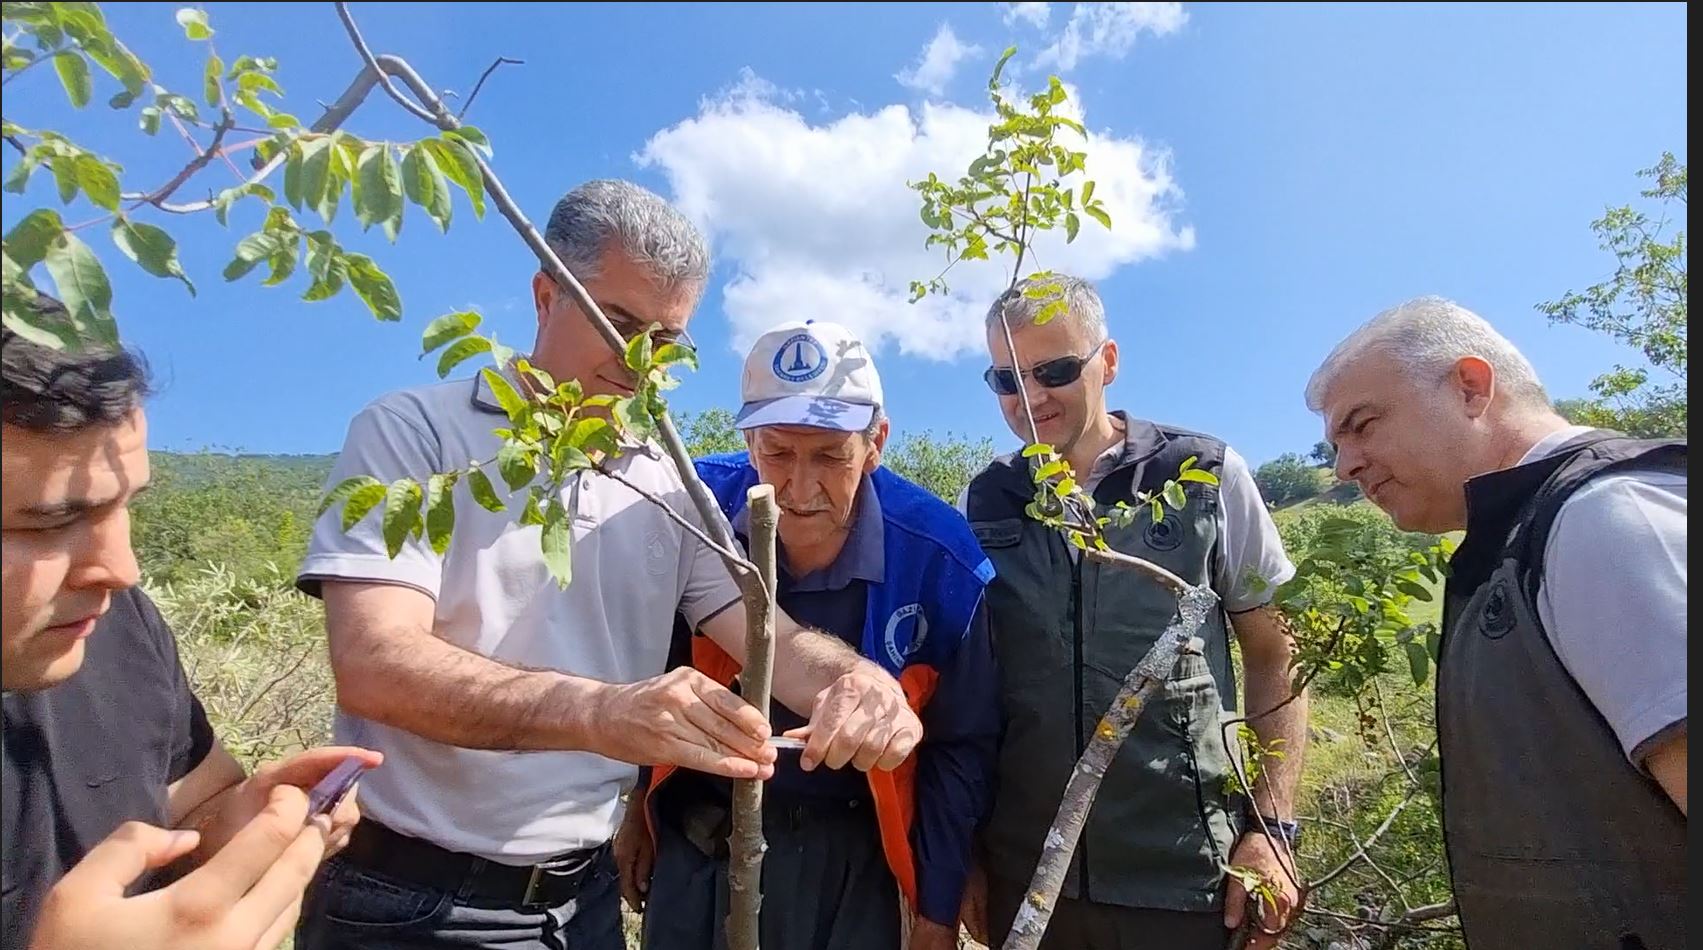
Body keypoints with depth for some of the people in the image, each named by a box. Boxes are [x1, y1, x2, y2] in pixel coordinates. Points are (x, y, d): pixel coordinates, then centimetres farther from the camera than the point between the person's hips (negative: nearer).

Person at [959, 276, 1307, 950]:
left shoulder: (1207, 477, -4)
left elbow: (1276, 658, 2)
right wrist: (965, 851, 6)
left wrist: (1271, 827, -5)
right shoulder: (982, 505, 2)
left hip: (1186, 877, -1)